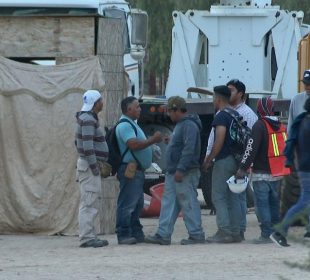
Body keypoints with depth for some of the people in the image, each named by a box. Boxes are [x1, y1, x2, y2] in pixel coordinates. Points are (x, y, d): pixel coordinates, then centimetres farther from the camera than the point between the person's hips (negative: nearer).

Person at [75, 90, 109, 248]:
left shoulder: (86, 118, 17)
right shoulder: (88, 120, -15)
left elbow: (78, 142, 24)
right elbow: (87, 145, -23)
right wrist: (93, 165, -21)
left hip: (86, 164, 11)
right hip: (89, 165, -11)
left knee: (89, 203, 12)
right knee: (90, 203, -11)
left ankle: (88, 236, 14)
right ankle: (87, 237, -13)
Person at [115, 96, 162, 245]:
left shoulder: (132, 124, 21)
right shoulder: (124, 125, -13)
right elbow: (134, 144, -23)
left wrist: (153, 140, 12)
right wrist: (153, 140, -17)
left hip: (137, 170, 11)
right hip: (130, 169, -11)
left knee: (137, 204, 14)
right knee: (127, 204, -9)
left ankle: (136, 233, 19)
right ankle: (124, 235, -9)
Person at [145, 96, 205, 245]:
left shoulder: (189, 125, -15)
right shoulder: (180, 125, 19)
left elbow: (188, 149, -23)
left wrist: (180, 169, -27)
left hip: (185, 173, -11)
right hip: (174, 172, 11)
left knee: (189, 203, -6)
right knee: (168, 203, 7)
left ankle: (196, 235, -2)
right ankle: (163, 235, 7)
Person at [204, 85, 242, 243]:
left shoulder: (221, 116, -13)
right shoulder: (236, 115, 14)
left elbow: (219, 141, -21)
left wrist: (209, 159, -11)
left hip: (223, 160, -8)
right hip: (236, 160, 8)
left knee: (219, 197, -5)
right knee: (233, 198, 10)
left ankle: (224, 232, -12)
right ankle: (235, 232, 9)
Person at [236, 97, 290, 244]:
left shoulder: (259, 126, -13)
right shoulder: (280, 126, 11)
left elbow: (252, 149, -19)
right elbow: (285, 148, 19)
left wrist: (243, 168, -16)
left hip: (262, 173, -7)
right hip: (277, 173, 7)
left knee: (262, 203, -5)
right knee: (274, 202, 16)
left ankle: (266, 234, -10)